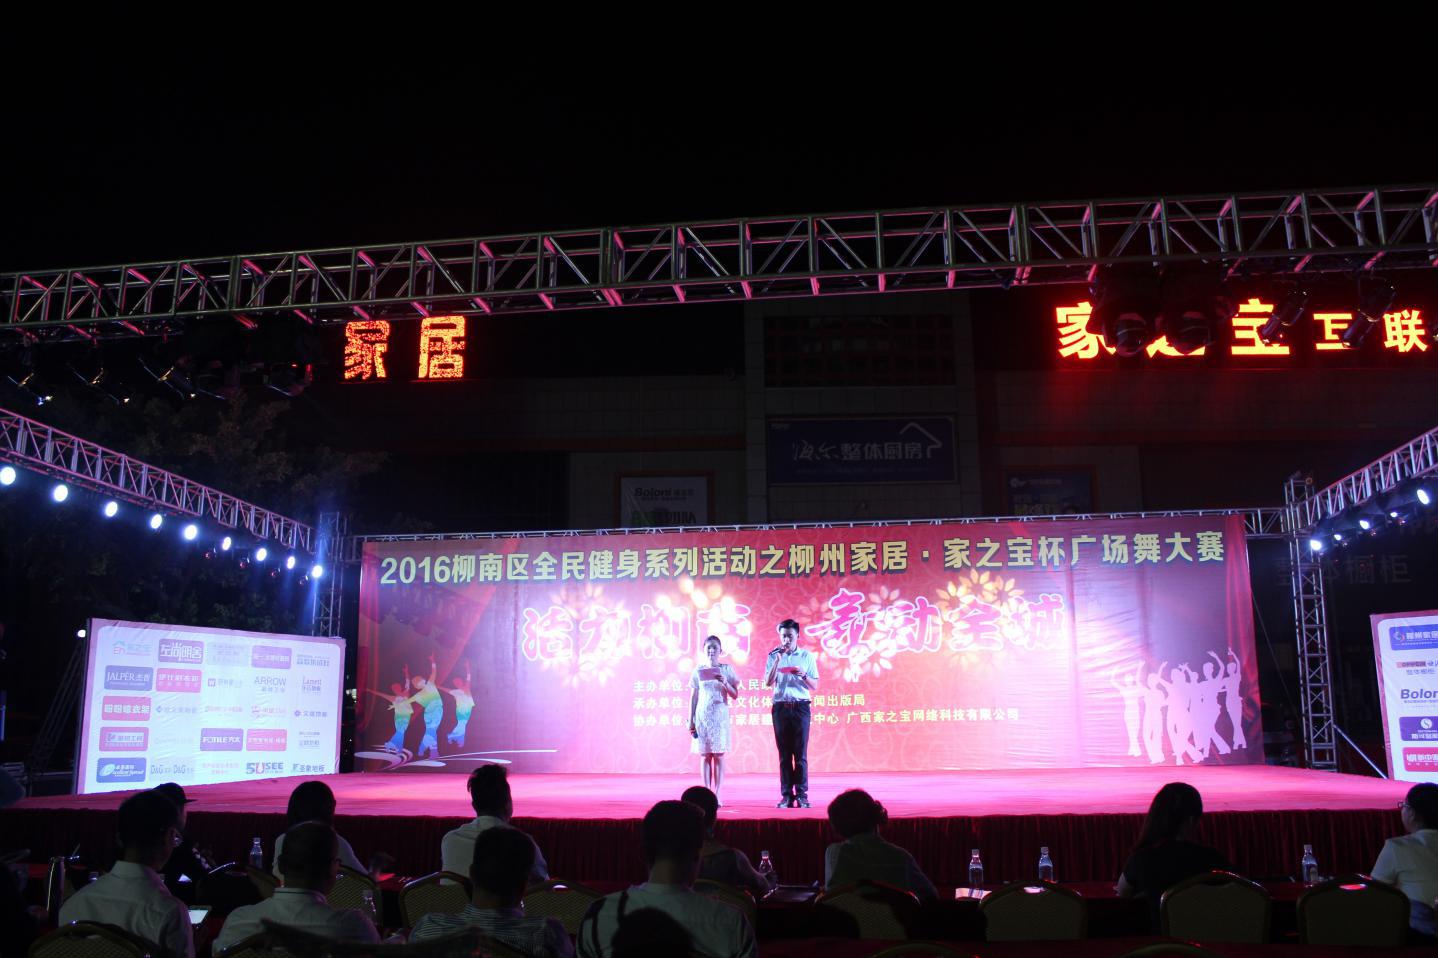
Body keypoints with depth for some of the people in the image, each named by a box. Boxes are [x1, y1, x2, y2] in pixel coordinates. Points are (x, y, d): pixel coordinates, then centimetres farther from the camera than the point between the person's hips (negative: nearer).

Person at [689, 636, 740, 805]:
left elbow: (735, 695, 3)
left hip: (720, 715, -1)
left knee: (719, 755, -4)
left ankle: (717, 795, -3)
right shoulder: (698, 670, 7)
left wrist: (725, 683, -14)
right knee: (705, 756, 0)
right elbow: (693, 697, 9)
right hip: (702, 715, 1)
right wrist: (691, 720, 5)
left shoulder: (726, 669, 5)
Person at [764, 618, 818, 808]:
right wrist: (778, 659, -11)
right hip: (780, 707, 1)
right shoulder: (773, 656, 7)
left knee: (801, 753, -3)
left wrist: (803, 675, -13)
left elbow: (815, 686, 7)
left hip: (800, 707, -1)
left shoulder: (807, 656, 6)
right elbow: (767, 683, -4)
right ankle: (786, 796, 4)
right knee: (784, 753, 2)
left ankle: (802, 795, 0)